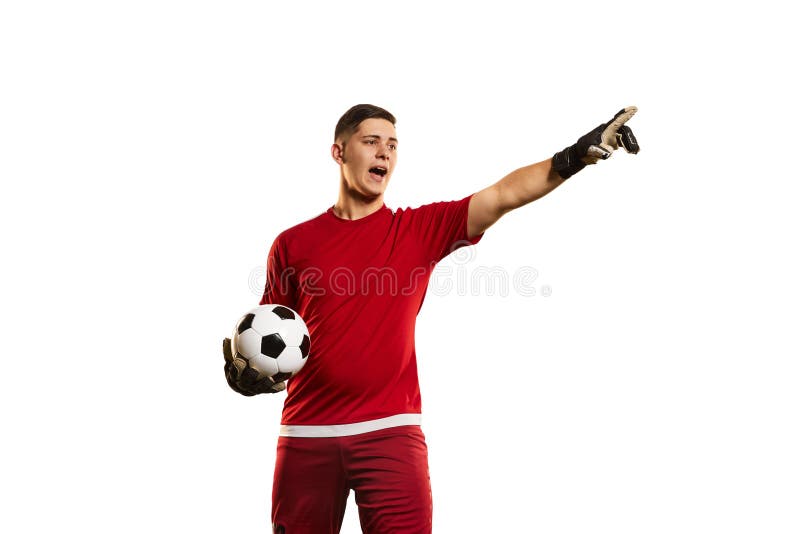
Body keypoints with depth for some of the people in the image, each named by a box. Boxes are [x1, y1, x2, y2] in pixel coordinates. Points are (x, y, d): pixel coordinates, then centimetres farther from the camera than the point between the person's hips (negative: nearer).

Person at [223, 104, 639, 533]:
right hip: (307, 433, 1)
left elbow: (503, 196, -7)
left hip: (391, 432, -1)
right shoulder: (292, 244, 7)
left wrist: (574, 157, -19)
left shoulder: (421, 229, 6)